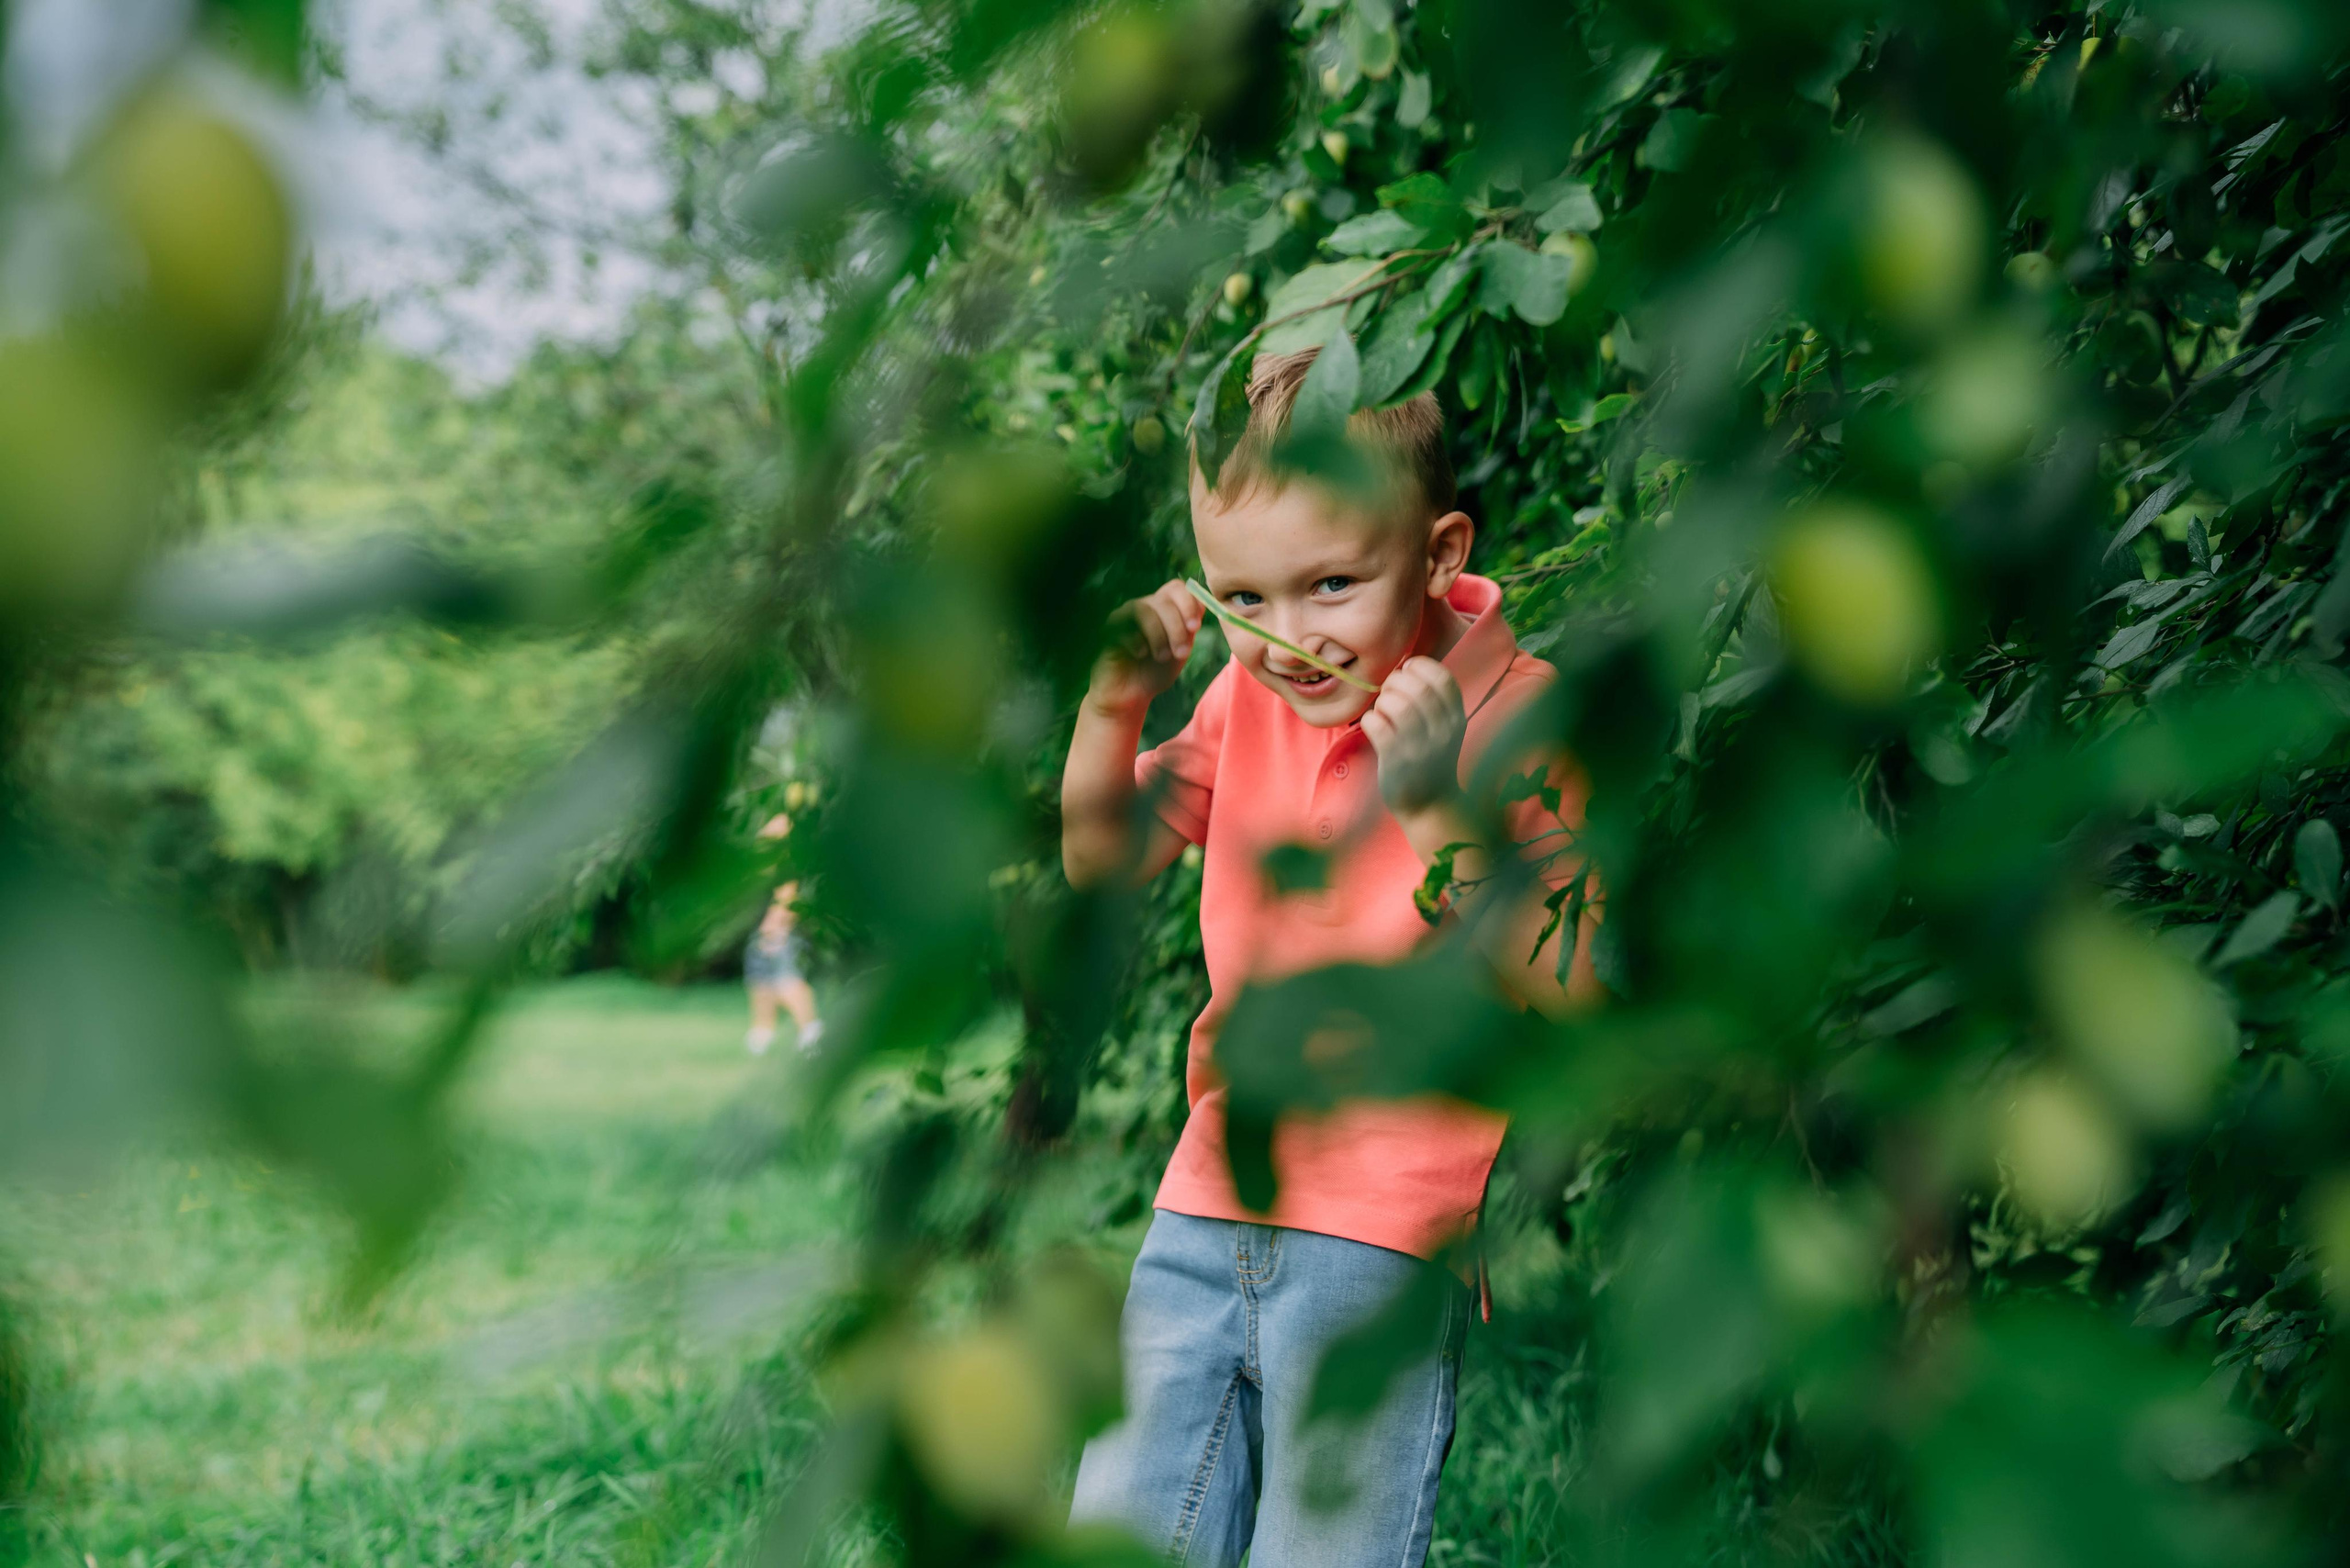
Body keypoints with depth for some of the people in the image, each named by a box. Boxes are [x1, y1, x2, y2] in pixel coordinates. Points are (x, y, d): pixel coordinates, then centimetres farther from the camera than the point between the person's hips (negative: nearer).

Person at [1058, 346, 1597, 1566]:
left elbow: (1565, 992, -19)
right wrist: (1113, 703, -3)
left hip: (1383, 1231, -6)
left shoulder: (1512, 714, -13)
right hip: (1211, 1195, 6)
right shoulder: (1247, 698, 4)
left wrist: (1436, 811, -28)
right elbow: (1103, 860, 15)